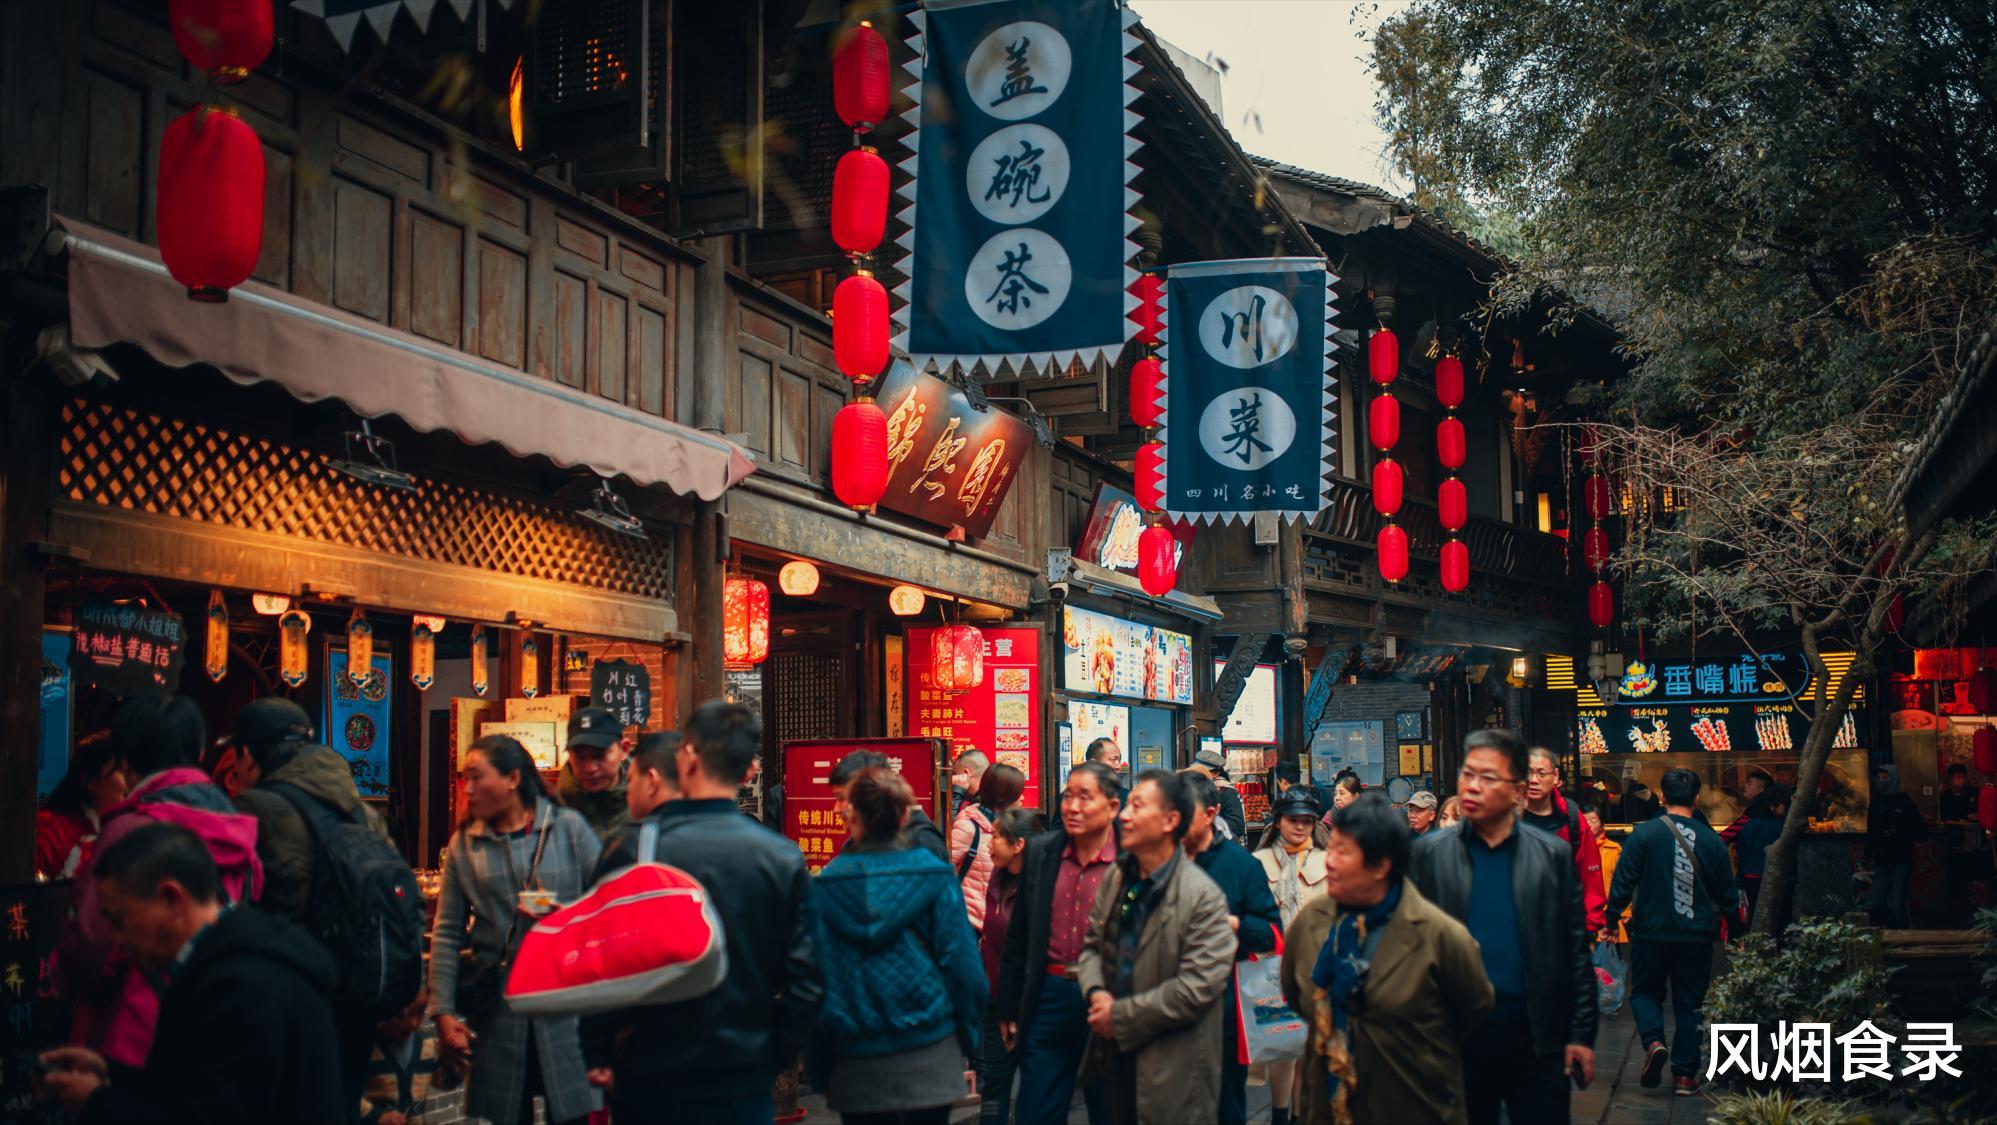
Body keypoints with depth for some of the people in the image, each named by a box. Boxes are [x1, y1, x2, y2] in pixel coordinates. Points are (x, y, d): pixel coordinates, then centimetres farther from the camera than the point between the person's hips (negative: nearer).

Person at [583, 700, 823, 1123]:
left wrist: (598, 1056, 3)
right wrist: (773, 1060, 8)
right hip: (745, 1081, 2)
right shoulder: (784, 858, -5)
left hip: (649, 1078, -1)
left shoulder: (633, 848, -12)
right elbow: (805, 981, -4)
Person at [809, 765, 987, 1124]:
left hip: (856, 1066, 1)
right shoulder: (935, 876, -6)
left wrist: (816, 1063, 9)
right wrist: (970, 1036, 8)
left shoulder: (825, 885, -4)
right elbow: (960, 960, -5)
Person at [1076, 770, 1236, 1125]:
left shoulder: (1203, 897, -17)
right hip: (1115, 1056, 6)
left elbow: (1197, 988, -21)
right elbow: (1092, 945, 14)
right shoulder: (1115, 879, 5)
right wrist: (1095, 991, -8)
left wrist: (1121, 1015, -16)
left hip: (1171, 1069, -6)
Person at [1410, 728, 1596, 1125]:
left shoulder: (1554, 854, 2)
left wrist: (1581, 1034, 0)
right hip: (1458, 1040, 0)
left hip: (1537, 1043, 0)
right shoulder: (1428, 853, 1)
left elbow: (1576, 951, 4)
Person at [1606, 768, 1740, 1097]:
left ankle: (1653, 1042, -10)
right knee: (1689, 1003, 11)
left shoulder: (1644, 833, -9)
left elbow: (1623, 883, -10)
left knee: (1645, 992, 16)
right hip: (1698, 936, 2)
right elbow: (1727, 895, 8)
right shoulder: (1712, 840, -1)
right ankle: (1685, 1074, 10)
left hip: (1652, 932, -2)